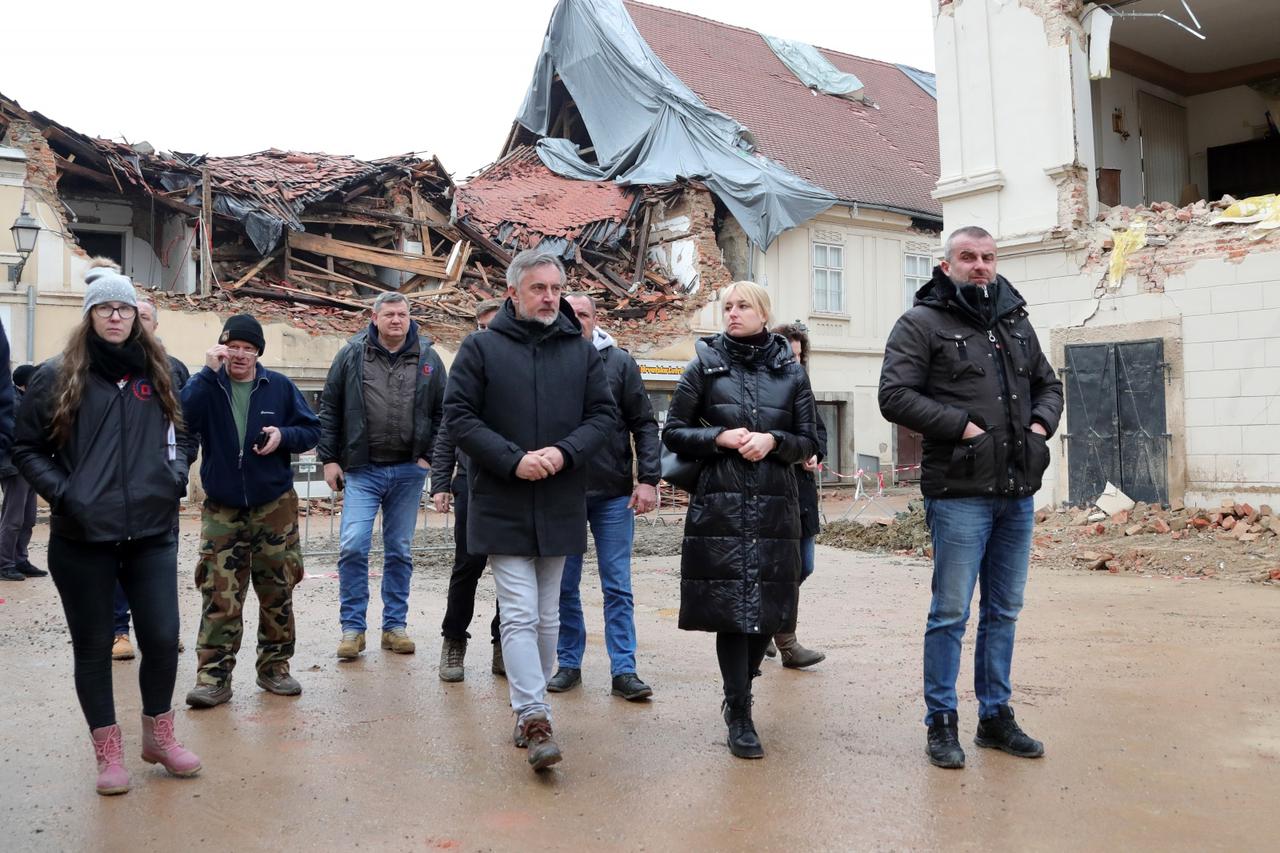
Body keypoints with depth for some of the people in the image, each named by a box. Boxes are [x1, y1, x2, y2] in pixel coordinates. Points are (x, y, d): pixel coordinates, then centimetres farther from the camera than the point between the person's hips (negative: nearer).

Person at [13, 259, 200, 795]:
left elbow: (178, 434, 21)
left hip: (152, 533, 2)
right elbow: (27, 448, 3)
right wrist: (61, 491, -11)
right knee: (93, 646, 9)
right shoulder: (58, 377, -1)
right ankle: (108, 750, 24)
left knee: (162, 637, 2)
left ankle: (158, 736, 25)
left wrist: (177, 474, 3)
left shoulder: (156, 373, 9)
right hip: (82, 539, -2)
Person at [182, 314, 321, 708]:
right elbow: (182, 417, -19)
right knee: (219, 597, -4)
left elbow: (311, 429, 6)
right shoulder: (208, 385, 0)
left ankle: (275, 666, 22)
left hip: (275, 508, 1)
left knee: (277, 593, 8)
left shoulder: (279, 387, 2)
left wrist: (284, 435, -13)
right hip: (222, 510, -1)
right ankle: (214, 675, 4)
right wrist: (208, 372, -21)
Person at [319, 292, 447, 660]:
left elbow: (442, 412, 8)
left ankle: (395, 625, 20)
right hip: (362, 469, -1)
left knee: (400, 551, 9)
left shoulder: (427, 358, 5)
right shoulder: (352, 354, 1)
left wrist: (430, 456, 1)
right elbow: (329, 409, 5)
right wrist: (329, 458, 0)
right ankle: (353, 628, 4)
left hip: (408, 471, 2)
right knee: (353, 547, -9)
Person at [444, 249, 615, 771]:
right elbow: (459, 416, -6)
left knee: (547, 617, 13)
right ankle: (535, 720, -5)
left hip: (560, 507, 4)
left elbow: (603, 414, 5)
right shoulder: (481, 349, -1)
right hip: (502, 507, -3)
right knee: (520, 614, -7)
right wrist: (513, 459, -17)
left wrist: (565, 452, -13)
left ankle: (528, 708, 28)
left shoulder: (581, 351, 7)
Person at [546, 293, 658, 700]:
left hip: (614, 493, 0)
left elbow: (644, 424, 3)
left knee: (618, 587, 4)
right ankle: (569, 664, 22)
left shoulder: (620, 363, 2)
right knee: (564, 587, 9)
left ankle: (624, 670, 10)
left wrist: (648, 479, -5)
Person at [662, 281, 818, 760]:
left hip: (776, 504, 2)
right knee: (731, 606, -5)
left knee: (768, 608, 5)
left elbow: (809, 441, 11)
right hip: (720, 504, -2)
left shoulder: (790, 371, 10)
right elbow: (674, 433, 6)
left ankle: (738, 694, 28)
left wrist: (773, 441, -9)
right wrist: (720, 438, -11)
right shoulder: (705, 365, 5)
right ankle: (740, 718, 6)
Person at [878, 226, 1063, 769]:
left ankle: (995, 715, 26)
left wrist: (1041, 423, 5)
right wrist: (961, 426, -17)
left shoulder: (1017, 323, 17)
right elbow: (895, 395, -12)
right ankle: (942, 721, 14)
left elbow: (1049, 384, 26)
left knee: (1004, 611, 14)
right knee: (951, 612, 0)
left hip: (1018, 493, 7)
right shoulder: (922, 323, -3)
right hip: (959, 493, -6)